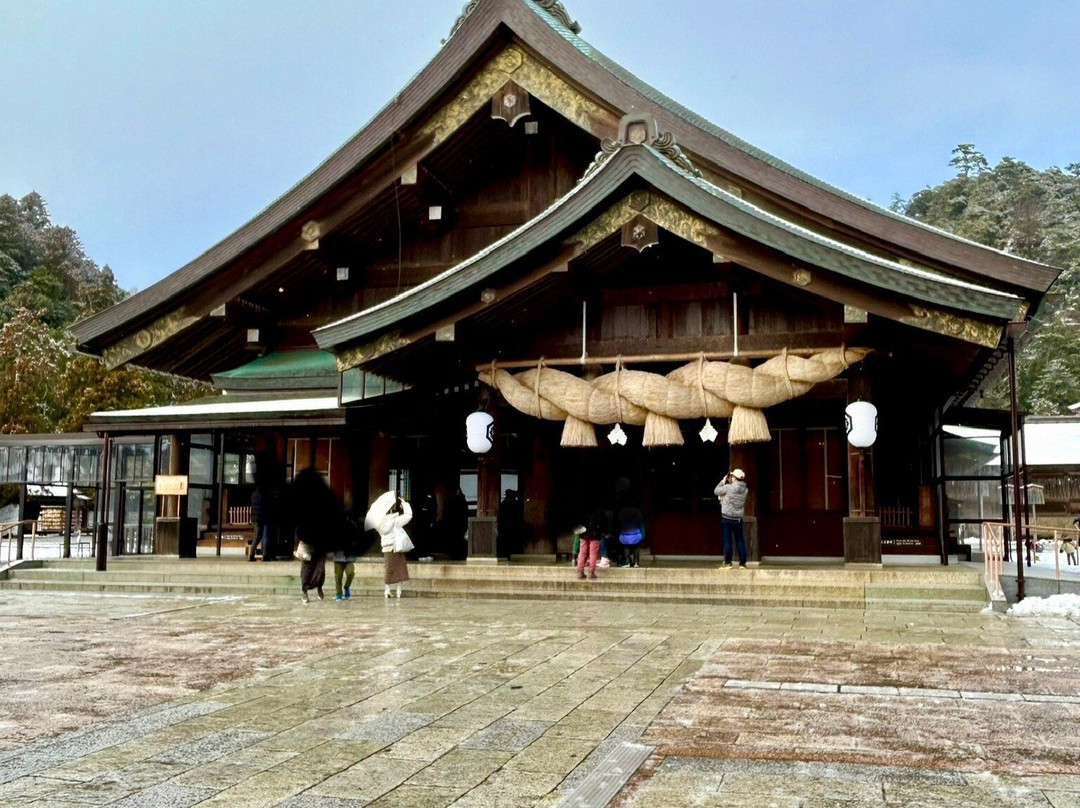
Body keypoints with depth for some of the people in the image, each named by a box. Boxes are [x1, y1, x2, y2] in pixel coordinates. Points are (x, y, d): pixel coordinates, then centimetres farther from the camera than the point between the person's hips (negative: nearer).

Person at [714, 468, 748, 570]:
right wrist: (727, 482, 10)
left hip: (726, 518, -3)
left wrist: (723, 481, 9)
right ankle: (742, 563, 9)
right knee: (740, 541, 8)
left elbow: (716, 491, -2)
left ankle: (727, 563, 0)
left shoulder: (729, 488, -15)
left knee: (727, 540, 1)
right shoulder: (745, 490, 0)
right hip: (738, 519, 3)